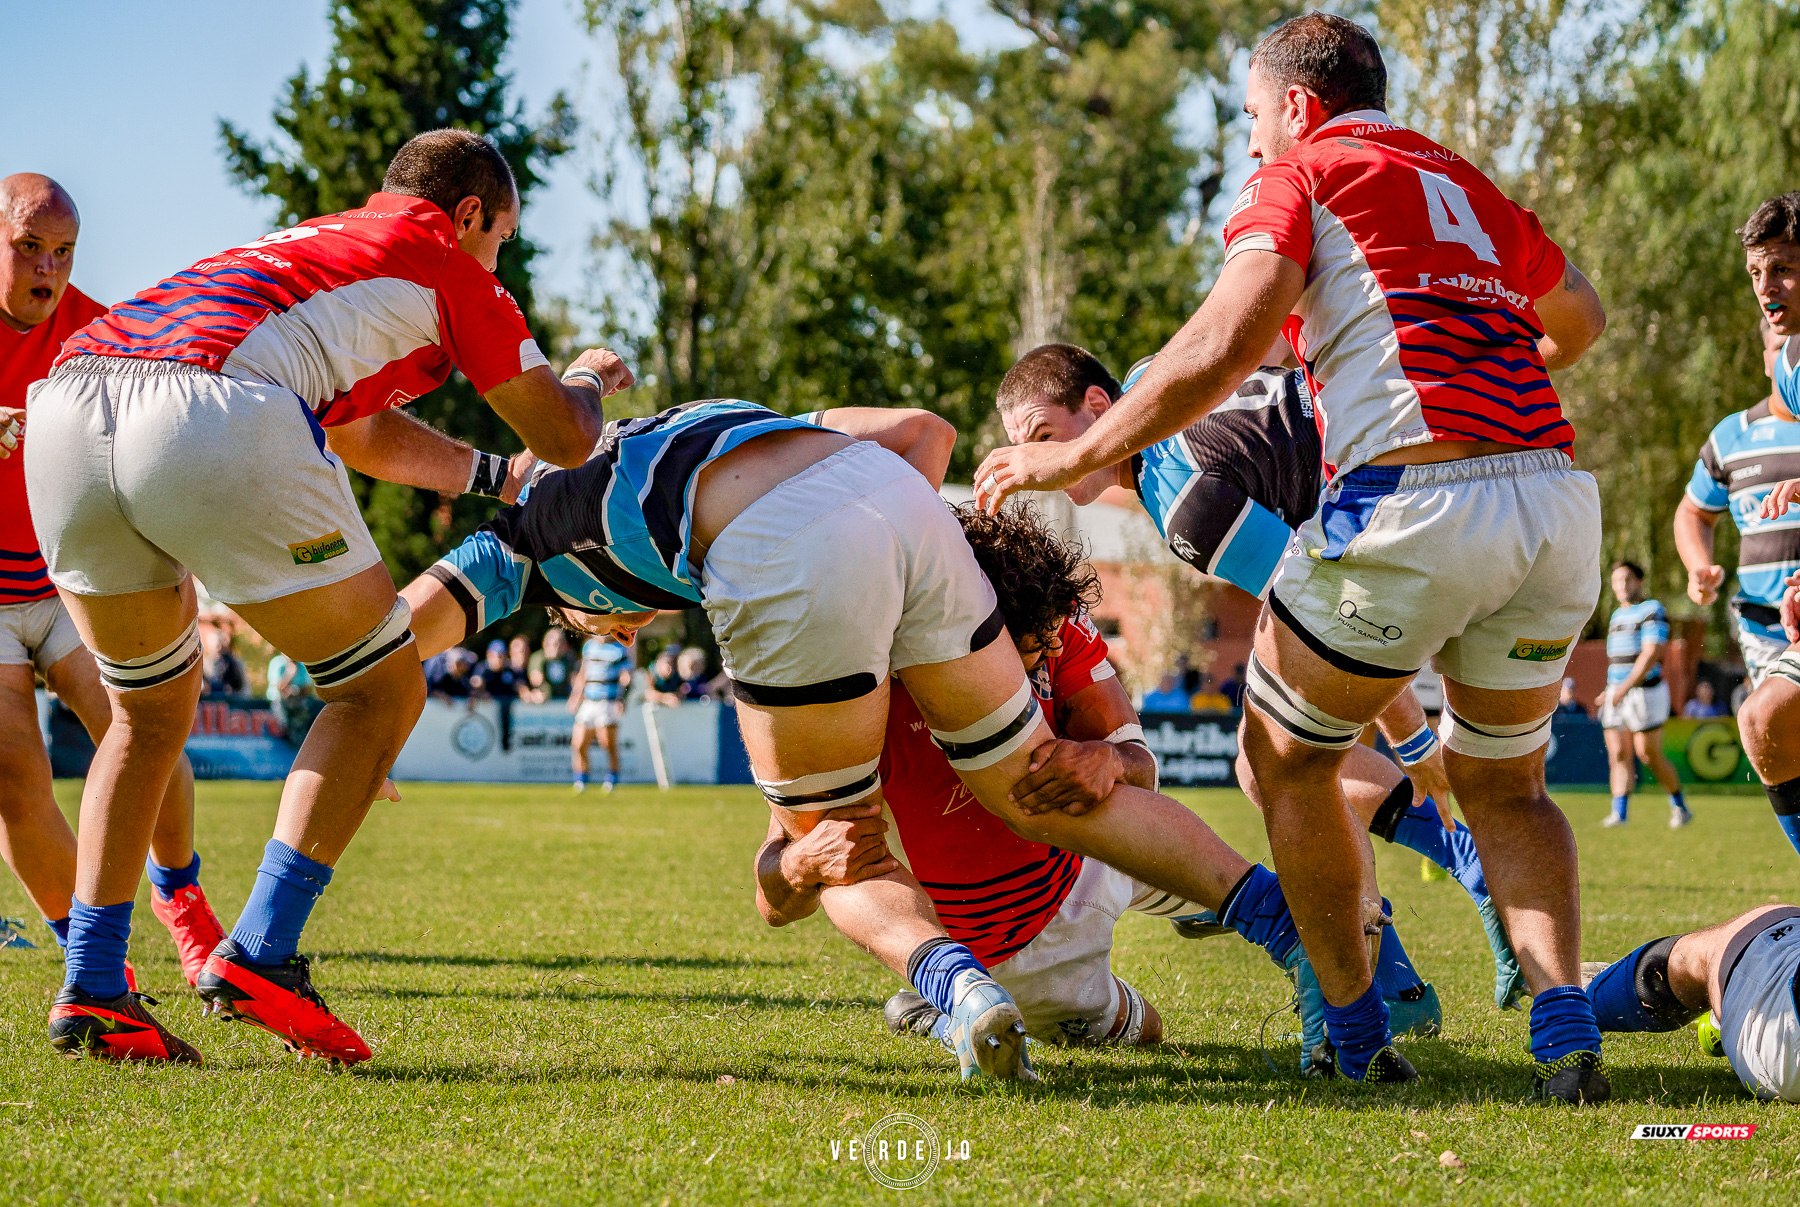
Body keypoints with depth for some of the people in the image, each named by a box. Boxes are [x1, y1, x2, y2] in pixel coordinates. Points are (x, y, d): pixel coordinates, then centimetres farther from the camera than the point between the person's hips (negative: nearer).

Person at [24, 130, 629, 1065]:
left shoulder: (313, 244, 40)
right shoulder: (441, 259, 21)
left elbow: (357, 432, 55)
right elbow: (564, 439, 27)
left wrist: (496, 476, 65)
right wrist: (587, 381, 50)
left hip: (66, 402, 7)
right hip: (217, 418, -7)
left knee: (151, 712, 27)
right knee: (382, 690, 12)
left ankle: (90, 989, 18)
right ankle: (259, 955, 0)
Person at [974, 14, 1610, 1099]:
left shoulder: (1301, 178, 7)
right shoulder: (1471, 189, 26)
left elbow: (1224, 346, -9)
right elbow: (1581, 320, 42)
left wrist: (1075, 457, -3)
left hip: (1416, 503, -6)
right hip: (1559, 500, 6)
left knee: (1288, 755, 16)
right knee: (1502, 783, 22)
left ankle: (1358, 1034, 15)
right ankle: (1565, 1023, 0)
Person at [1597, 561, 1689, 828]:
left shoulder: (1652, 611, -9)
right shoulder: (1617, 616, 18)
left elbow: (1651, 655, -19)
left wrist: (1625, 687, -26)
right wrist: (1610, 689, 23)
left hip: (1645, 693, -7)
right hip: (1617, 693, 7)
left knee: (1649, 755, -4)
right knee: (1618, 755, -4)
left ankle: (1680, 807, 13)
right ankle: (1619, 813, -10)